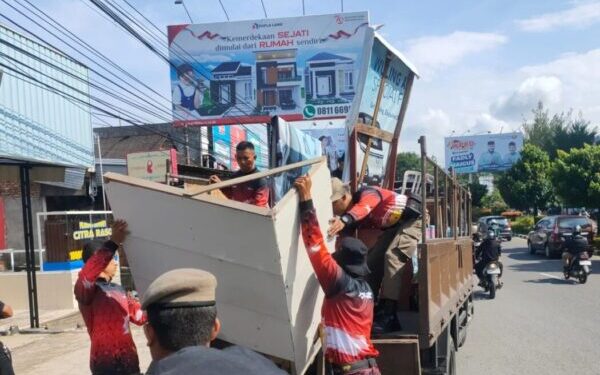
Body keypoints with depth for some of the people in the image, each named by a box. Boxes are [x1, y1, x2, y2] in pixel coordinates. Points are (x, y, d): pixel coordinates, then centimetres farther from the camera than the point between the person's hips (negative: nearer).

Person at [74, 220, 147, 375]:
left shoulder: (118, 290, 15)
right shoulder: (88, 289, -10)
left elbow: (140, 316, 22)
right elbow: (85, 276, -35)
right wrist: (113, 243, -40)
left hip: (129, 361, 8)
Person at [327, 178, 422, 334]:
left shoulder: (367, 194, -26)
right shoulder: (351, 217, -2)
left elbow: (363, 208, -50)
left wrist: (344, 220, -69)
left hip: (413, 218, -9)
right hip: (394, 225, 9)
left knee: (392, 256, -26)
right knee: (373, 260, 5)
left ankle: (389, 317, -31)